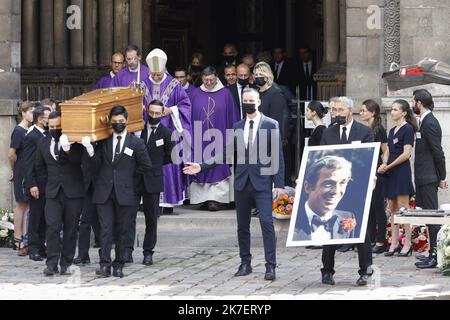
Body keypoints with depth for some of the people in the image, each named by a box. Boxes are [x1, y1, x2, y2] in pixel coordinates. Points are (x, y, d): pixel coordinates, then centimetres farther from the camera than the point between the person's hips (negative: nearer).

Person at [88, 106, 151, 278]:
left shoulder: (136, 143, 2)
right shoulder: (103, 142, 8)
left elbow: (145, 166, 7)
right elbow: (97, 164, 1)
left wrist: (129, 179, 6)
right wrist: (90, 149, -15)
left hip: (125, 193, -1)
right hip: (104, 192, 1)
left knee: (122, 231, 5)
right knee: (105, 229, -4)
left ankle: (119, 265, 12)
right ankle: (105, 265, -6)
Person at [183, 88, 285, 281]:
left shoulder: (270, 125, -1)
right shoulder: (237, 127, 12)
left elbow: (277, 156, -3)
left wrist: (279, 183, -10)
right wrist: (202, 167, 7)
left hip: (262, 182, -5)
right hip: (242, 183, 5)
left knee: (266, 222, -13)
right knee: (242, 226, 9)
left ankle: (270, 266, -10)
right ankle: (245, 263, 19)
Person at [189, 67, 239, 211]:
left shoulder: (225, 94, 1)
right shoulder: (197, 95, 8)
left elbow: (232, 116, 2)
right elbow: (191, 117, 11)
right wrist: (192, 138, 6)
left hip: (219, 138, -3)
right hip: (200, 138, 3)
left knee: (218, 167, -6)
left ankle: (216, 198, -9)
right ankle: (205, 198, 7)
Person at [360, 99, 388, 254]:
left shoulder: (379, 129, -10)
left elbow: (385, 152, -9)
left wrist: (380, 167, -7)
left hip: (377, 173, -8)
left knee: (378, 207, -3)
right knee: (368, 207, 9)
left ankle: (380, 242, 1)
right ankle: (370, 240, 15)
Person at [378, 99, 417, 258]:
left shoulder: (407, 129, -9)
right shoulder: (392, 131, 16)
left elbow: (406, 154, -15)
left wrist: (389, 166, -11)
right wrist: (383, 164, -3)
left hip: (401, 171, -8)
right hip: (390, 173, 8)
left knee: (403, 208, -6)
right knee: (392, 208, 8)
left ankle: (407, 244, -1)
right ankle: (394, 243, 11)